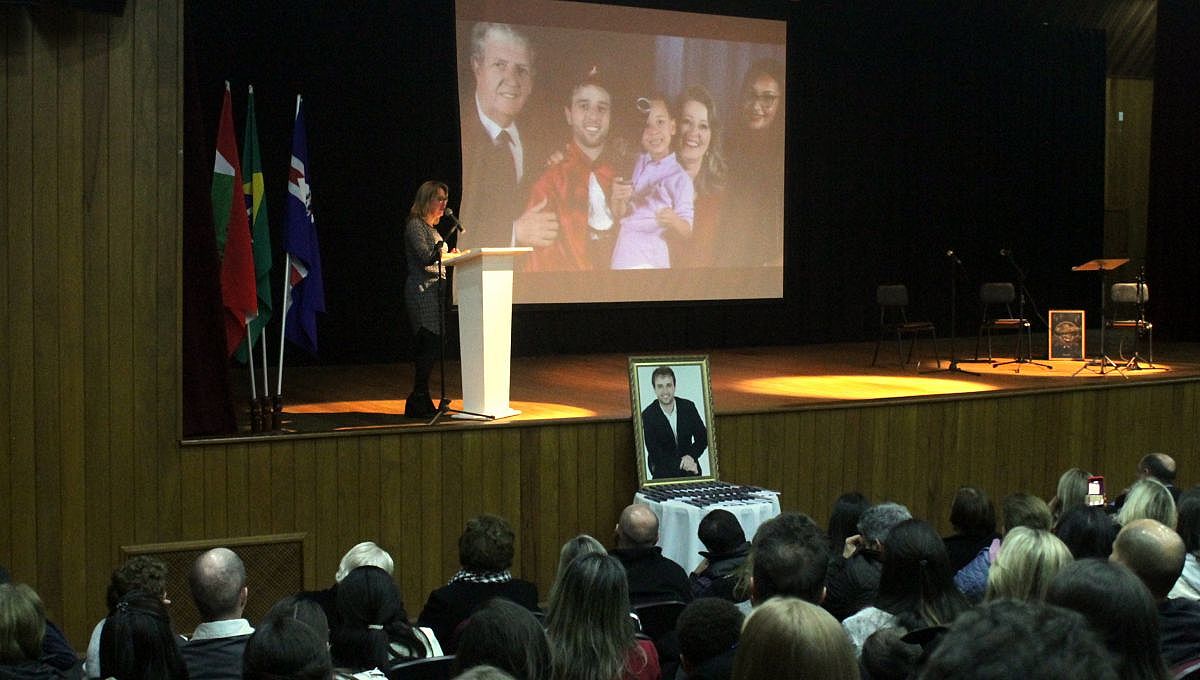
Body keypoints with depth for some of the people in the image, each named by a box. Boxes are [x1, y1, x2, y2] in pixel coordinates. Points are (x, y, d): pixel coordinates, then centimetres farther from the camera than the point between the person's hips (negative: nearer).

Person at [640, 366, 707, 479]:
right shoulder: (648, 415, -9)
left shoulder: (688, 406, -1)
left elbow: (703, 438, 5)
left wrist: (690, 456, -15)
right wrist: (681, 464, -23)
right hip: (663, 472, -2)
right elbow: (654, 452, -11)